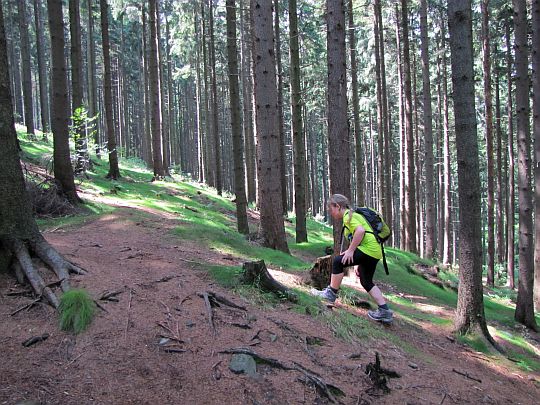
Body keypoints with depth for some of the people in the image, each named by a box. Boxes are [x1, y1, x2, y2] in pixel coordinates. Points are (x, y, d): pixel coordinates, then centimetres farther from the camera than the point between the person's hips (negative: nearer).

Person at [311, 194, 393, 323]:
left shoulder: (348, 215, -6)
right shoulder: (353, 215, 25)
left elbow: (360, 231, -25)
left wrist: (350, 250, -20)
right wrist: (360, 264, 29)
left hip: (368, 248, -11)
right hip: (375, 251, 11)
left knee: (338, 261, -9)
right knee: (366, 282, 18)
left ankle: (331, 293, 1)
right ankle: (385, 311, 18)